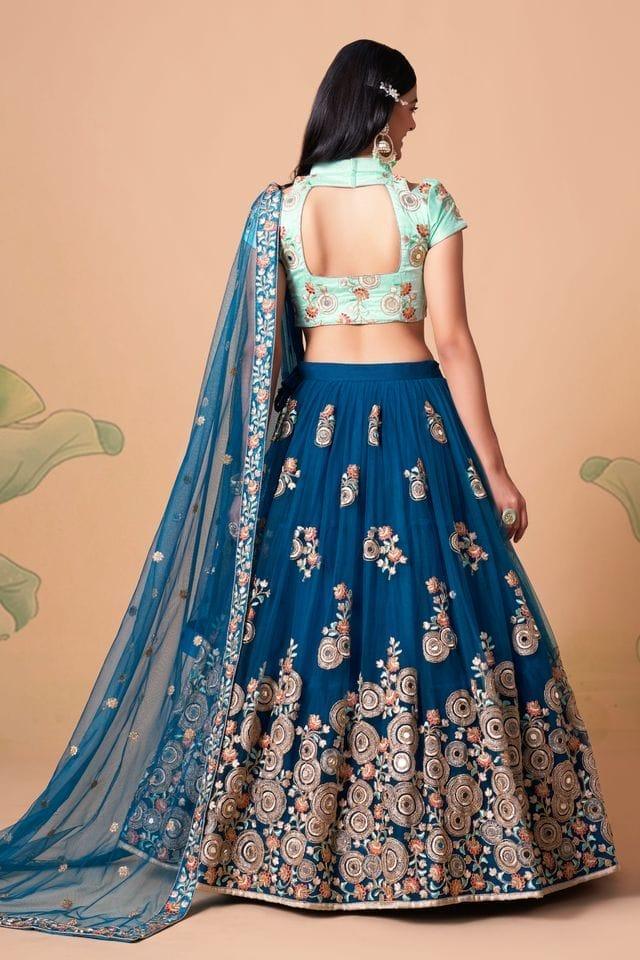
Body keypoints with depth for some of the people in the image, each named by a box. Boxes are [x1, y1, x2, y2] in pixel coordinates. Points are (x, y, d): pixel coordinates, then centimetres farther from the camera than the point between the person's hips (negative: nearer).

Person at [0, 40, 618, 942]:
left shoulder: (277, 207, 0)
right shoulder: (427, 204, -8)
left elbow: (260, 348, 1)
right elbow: (454, 342, -9)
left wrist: (273, 441, 13)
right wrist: (495, 472, -4)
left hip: (312, 421, 3)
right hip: (413, 417, -3)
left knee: (301, 614, 11)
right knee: (434, 608, 6)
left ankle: (296, 837, 22)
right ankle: (441, 840, 15)